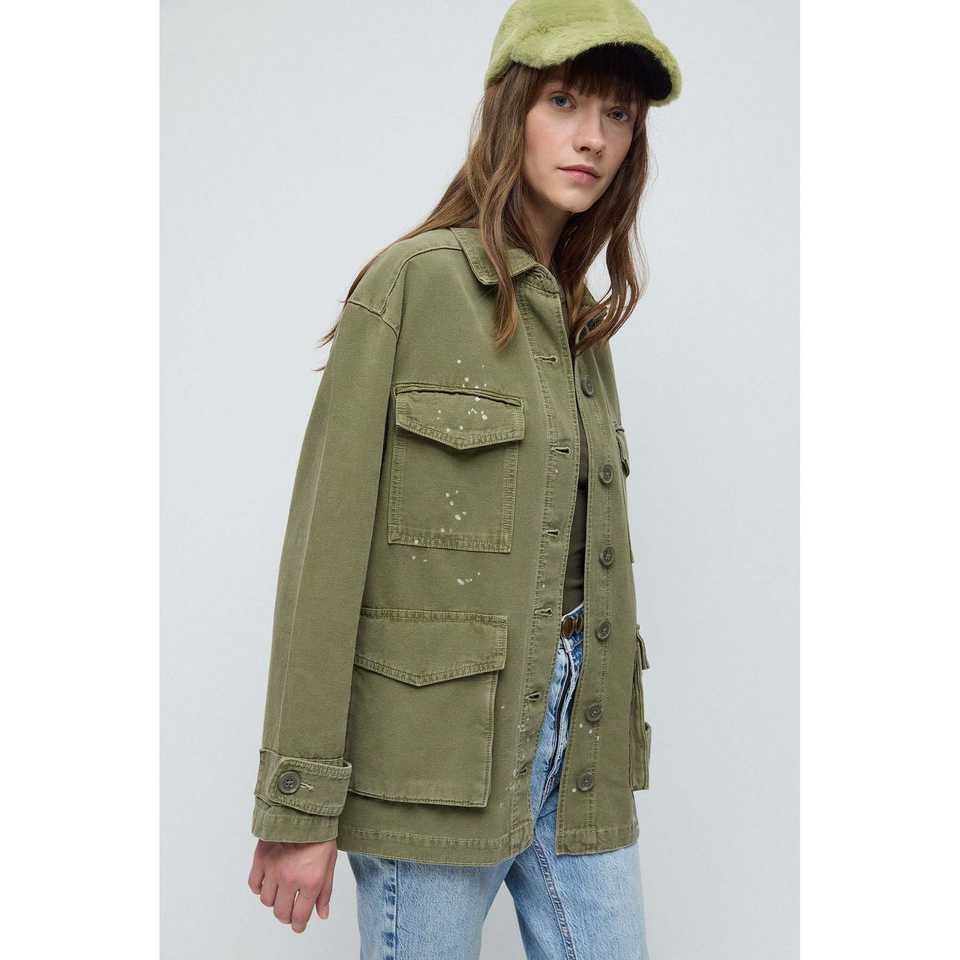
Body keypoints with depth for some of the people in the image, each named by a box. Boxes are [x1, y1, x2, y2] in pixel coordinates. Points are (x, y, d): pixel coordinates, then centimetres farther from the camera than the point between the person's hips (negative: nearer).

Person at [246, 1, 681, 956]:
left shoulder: (581, 323, 12)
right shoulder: (411, 282, -9)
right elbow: (326, 542, -12)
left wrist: (608, 760, 14)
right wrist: (299, 804, -13)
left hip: (571, 745, 7)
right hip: (432, 746, -6)